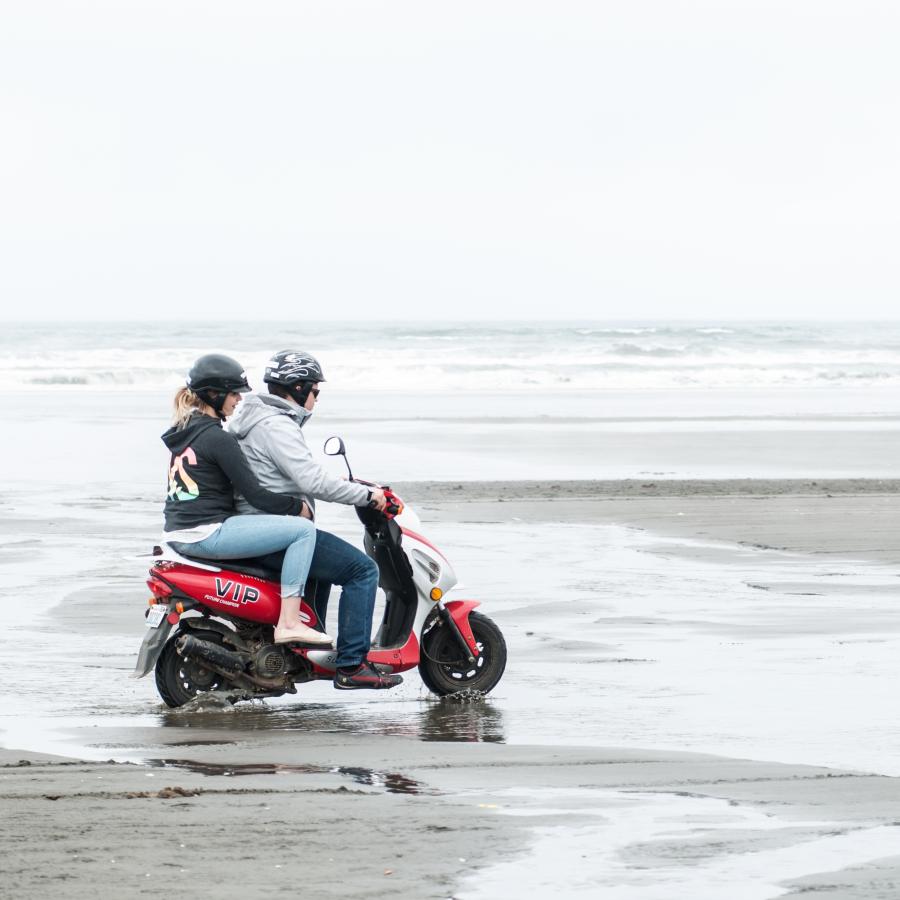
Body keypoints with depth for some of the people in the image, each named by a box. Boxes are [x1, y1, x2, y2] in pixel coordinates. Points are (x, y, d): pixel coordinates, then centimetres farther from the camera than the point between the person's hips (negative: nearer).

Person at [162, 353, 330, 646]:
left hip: (177, 533, 10)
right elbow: (255, 495, -14)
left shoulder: (182, 431, 15)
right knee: (303, 528, -11)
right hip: (208, 533, -10)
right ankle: (289, 622, -15)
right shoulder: (216, 437, -14)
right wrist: (299, 507, -1)